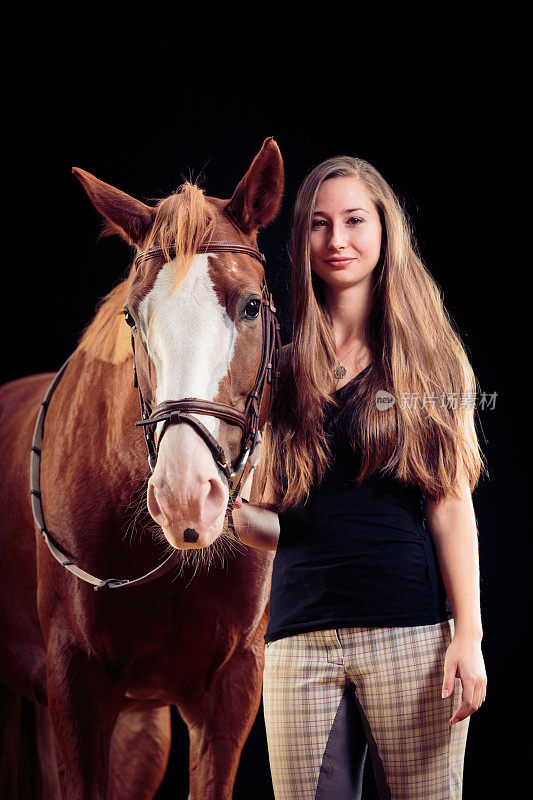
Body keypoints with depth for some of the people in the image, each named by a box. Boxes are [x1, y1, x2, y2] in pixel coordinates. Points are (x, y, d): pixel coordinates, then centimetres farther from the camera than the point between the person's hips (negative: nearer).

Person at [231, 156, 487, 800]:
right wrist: (233, 512, -9)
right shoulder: (281, 369, 12)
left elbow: (451, 504, 2)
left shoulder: (432, 360, 6)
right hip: (300, 639, 2)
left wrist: (468, 635, -6)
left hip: (411, 630, -2)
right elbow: (273, 522, 14)